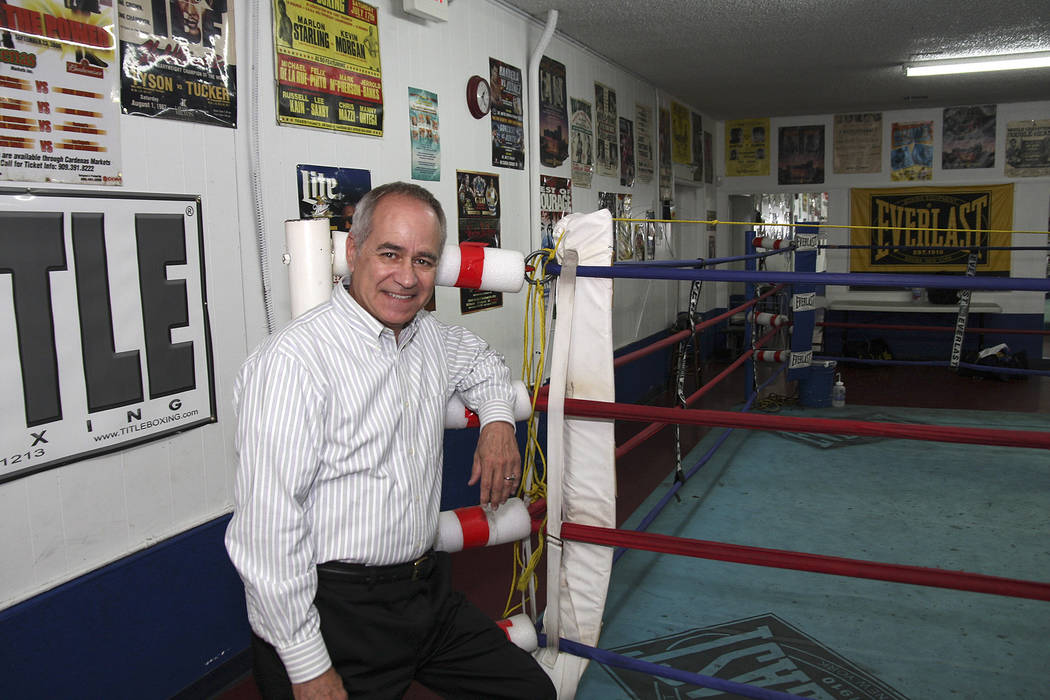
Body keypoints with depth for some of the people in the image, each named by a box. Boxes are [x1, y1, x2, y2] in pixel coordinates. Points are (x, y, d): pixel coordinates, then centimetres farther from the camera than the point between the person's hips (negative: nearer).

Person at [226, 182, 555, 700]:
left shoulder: (431, 336, 4)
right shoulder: (292, 360, -22)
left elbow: (481, 361, 28)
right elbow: (267, 530, -23)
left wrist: (497, 422, 8)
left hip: (428, 594, 7)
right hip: (333, 613, -7)